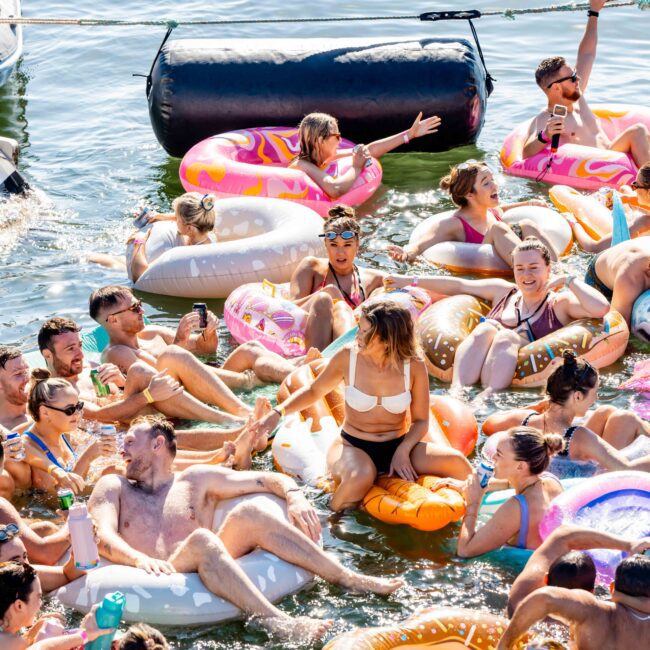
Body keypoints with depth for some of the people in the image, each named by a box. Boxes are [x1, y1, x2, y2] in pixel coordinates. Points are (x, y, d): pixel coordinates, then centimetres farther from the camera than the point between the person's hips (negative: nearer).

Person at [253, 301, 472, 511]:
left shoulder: (414, 366, -10)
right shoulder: (347, 357, -10)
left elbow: (421, 421, 0)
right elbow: (313, 392, 7)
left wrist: (403, 450, -18)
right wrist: (278, 412, -7)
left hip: (399, 446, 1)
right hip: (353, 446, -1)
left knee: (456, 462, -24)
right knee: (361, 476, -39)